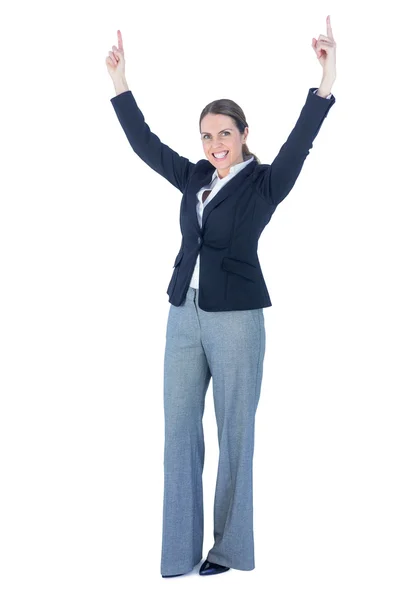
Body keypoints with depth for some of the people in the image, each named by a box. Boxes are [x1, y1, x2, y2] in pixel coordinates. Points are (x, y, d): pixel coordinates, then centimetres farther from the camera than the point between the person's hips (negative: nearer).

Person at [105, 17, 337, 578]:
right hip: (184, 315, 5)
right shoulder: (194, 177, 11)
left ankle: (230, 549, 17)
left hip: (236, 317, -5)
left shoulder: (265, 183, -4)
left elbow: (299, 144, -18)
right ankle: (179, 553, 14)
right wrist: (119, 81, 16)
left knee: (234, 433, 3)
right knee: (179, 430, 5)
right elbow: (144, 142, 17)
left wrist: (327, 81, -30)